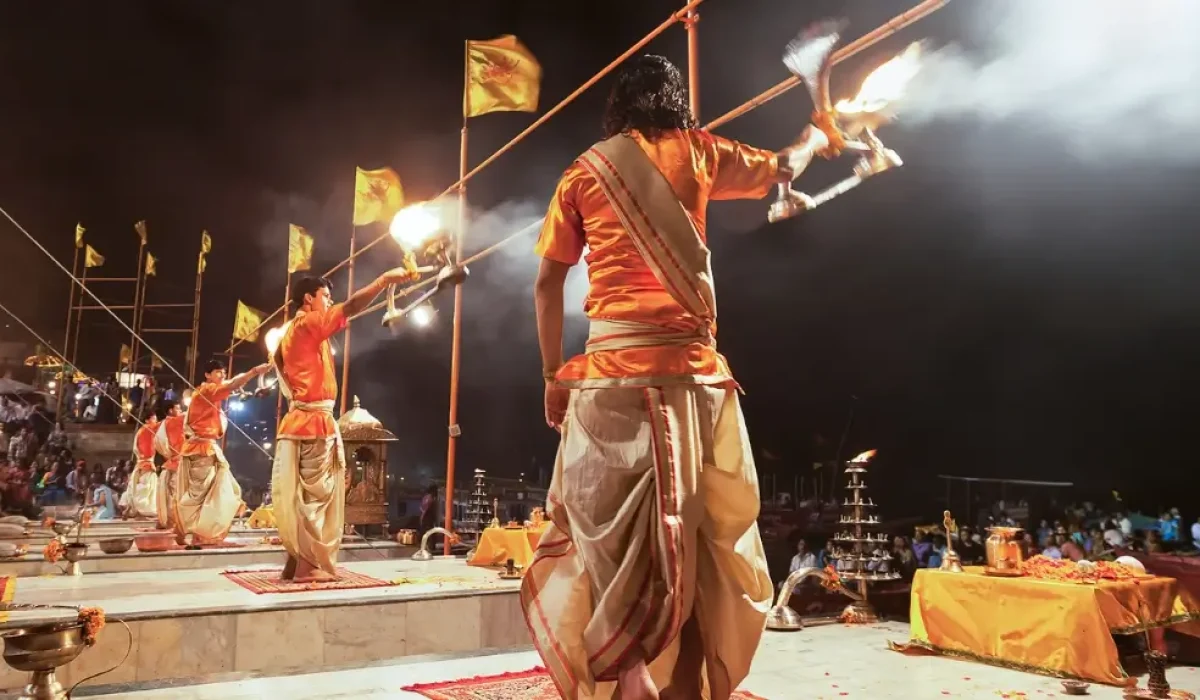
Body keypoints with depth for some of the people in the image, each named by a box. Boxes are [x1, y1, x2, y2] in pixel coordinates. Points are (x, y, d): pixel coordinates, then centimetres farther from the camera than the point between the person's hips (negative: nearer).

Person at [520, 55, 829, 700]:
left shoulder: (583, 171, 13)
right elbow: (782, 169, 26)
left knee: (613, 538, 7)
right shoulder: (694, 152, 11)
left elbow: (547, 284, 8)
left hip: (610, 370, 1)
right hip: (687, 366, 0)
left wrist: (552, 375, 13)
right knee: (693, 542, 8)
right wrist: (815, 136, 47)